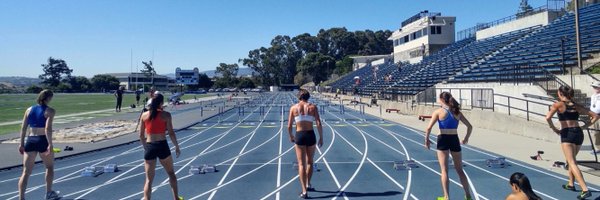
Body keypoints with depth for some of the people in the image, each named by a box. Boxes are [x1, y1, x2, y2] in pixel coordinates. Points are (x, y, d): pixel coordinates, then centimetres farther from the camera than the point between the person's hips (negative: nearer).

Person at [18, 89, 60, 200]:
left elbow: (23, 128, 7)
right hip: (42, 141, -4)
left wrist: (22, 144, 11)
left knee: (26, 172, 3)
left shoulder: (29, 110, 10)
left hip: (30, 141, 4)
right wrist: (50, 144, -19)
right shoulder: (50, 111, -7)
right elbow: (48, 128, -18)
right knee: (50, 167, 19)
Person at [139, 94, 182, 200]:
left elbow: (141, 135, 7)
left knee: (149, 179, 8)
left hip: (149, 147, 2)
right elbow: (171, 133, -6)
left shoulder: (144, 115, 4)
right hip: (162, 146, -2)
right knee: (171, 173, 20)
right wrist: (177, 147, 5)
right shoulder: (166, 115, -5)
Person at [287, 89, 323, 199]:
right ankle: (308, 185, 35)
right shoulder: (313, 107, 0)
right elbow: (319, 124, -7)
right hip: (311, 135, 1)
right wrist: (321, 138, 4)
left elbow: (289, 126, 0)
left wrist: (291, 136, 18)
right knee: (310, 162, 21)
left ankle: (304, 191, -1)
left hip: (299, 135, -1)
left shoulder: (293, 108, 0)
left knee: (301, 164, 4)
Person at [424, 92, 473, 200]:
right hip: (455, 140, 4)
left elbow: (428, 128, -13)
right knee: (459, 170, 17)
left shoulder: (438, 112, -5)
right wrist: (466, 138, 22)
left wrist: (426, 140, 0)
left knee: (444, 170, 3)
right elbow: (470, 127, 9)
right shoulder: (457, 112, 8)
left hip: (443, 140, -4)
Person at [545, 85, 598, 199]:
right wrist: (584, 127, 13)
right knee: (571, 160, 25)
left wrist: (554, 129, -3)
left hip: (567, 134, -6)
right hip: (579, 133, 6)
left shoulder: (559, 104, 0)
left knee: (572, 163, -8)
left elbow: (548, 118, -16)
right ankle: (570, 184, 35)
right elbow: (595, 116, 17)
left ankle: (585, 190, -18)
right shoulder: (577, 106, 15)